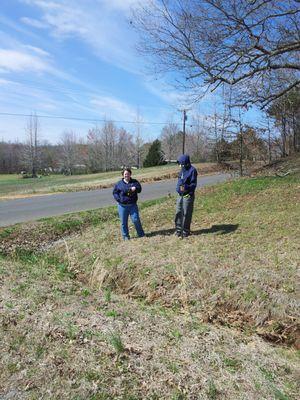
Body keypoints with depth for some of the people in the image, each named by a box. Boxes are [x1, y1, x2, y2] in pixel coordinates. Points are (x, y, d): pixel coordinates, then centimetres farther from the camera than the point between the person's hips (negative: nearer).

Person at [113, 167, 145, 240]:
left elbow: (139, 189, -3)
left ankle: (141, 234, 11)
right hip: (122, 206, 0)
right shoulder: (119, 184, 8)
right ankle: (125, 236, 18)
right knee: (124, 222, 5)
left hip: (133, 205, 0)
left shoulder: (135, 182, 9)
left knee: (136, 220, -5)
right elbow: (114, 192, 9)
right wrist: (119, 199, -7)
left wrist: (135, 189, -25)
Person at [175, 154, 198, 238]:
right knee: (178, 213, 9)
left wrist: (186, 187, -30)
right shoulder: (182, 170, 13)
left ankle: (185, 231, 11)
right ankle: (178, 229, 20)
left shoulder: (192, 170, -11)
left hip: (188, 196, -7)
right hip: (180, 195, 8)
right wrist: (178, 188, 15)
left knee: (186, 214, 0)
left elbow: (193, 184, -15)